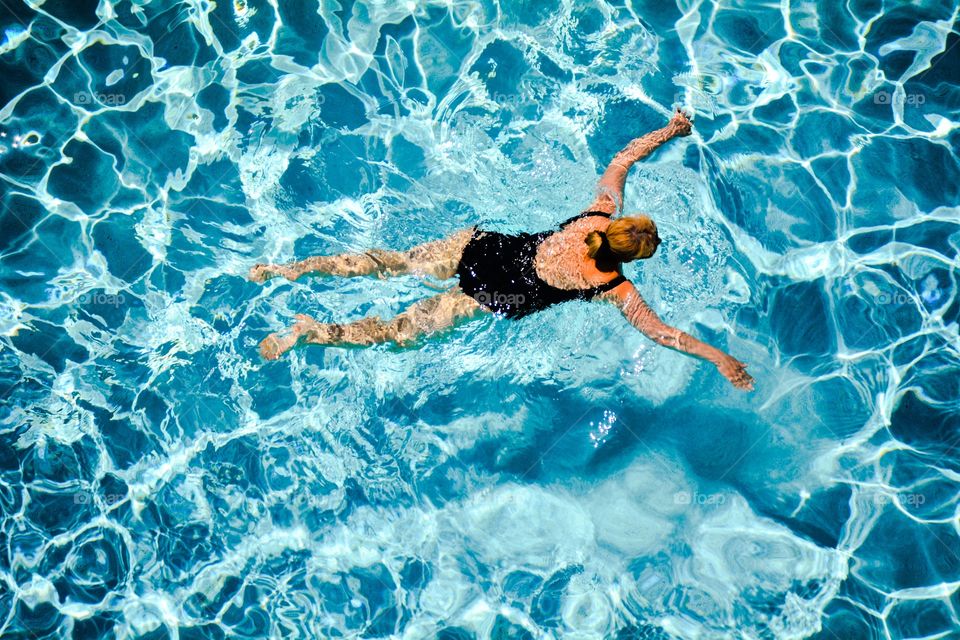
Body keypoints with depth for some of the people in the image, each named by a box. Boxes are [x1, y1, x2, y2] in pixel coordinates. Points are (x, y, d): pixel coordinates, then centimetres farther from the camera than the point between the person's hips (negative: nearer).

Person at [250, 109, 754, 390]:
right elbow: (662, 332, -12)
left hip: (477, 246, 4)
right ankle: (313, 332, -2)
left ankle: (293, 268, 11)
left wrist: (670, 129, 23)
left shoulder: (601, 213, -3)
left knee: (391, 263, 11)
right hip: (493, 298, -4)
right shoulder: (615, 290, -14)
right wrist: (720, 358, -6)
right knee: (401, 329, 3)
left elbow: (622, 157, 10)